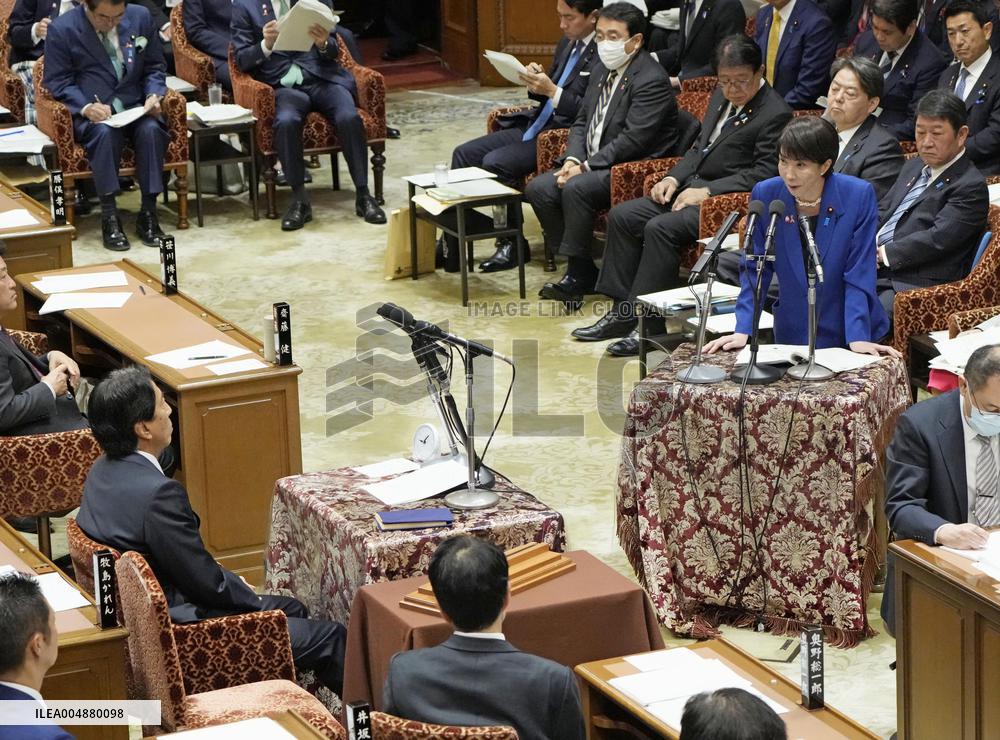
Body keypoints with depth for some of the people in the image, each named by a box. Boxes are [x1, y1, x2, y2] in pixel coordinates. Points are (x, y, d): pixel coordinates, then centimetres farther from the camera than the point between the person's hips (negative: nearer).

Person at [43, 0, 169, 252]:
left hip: (135, 107, 3)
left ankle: (148, 215, -22)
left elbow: (155, 68, 13)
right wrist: (86, 107, -20)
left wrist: (154, 95, -8)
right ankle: (109, 218, -28)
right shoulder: (62, 29, -5)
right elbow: (57, 82, -3)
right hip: (90, 113, -2)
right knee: (104, 132, -35)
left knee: (151, 129, -30)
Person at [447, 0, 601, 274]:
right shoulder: (567, 42, 13)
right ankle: (451, 245, 1)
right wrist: (537, 83, 0)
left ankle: (511, 245, -8)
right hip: (534, 127, 10)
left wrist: (552, 91, -22)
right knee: (464, 154, 0)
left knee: (495, 163, -24)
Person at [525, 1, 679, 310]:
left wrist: (586, 166, -20)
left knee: (576, 189, -31)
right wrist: (573, 160, -4)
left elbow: (632, 140, -22)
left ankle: (578, 273, -17)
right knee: (538, 189, -8)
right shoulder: (603, 75, 14)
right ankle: (581, 270, -2)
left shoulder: (652, 81, -15)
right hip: (592, 164, 9)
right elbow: (581, 122, 16)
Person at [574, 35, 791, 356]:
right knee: (621, 216, -3)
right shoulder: (721, 98, 16)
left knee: (660, 229, -29)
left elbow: (765, 173, -17)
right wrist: (673, 178, 4)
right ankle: (622, 311, -2)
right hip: (691, 186, 9)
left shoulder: (775, 113, -12)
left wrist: (707, 191, -20)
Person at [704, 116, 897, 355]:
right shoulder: (765, 194, -5)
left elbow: (859, 275, -9)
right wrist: (743, 331, -10)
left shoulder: (859, 196, -11)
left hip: (845, 333, -1)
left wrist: (858, 338, -19)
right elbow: (755, 270, 1)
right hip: (792, 332, 1)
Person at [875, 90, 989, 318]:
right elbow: (881, 212, 23)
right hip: (872, 268, 8)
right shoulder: (913, 167, 21)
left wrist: (882, 253, -13)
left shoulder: (971, 187, -7)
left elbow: (938, 239, -16)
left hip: (916, 287, -8)